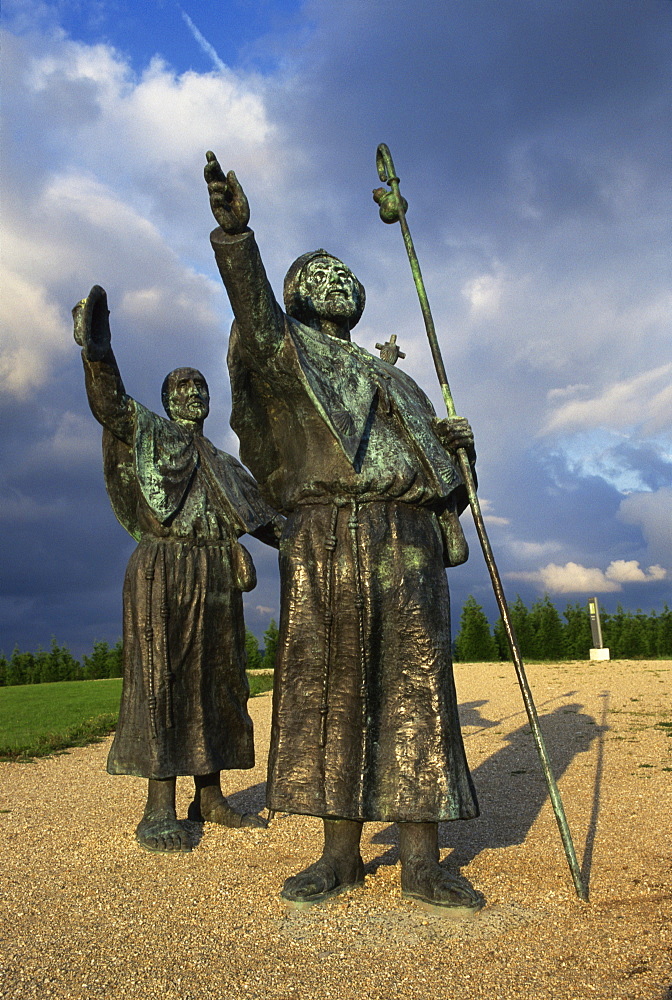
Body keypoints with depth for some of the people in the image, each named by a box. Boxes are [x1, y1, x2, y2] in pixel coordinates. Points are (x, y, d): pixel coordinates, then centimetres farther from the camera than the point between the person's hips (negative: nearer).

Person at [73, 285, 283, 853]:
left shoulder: (224, 464, 26)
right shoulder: (150, 433, 9)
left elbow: (263, 515, 25)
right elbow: (111, 406, -10)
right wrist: (98, 352, -26)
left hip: (218, 580, 6)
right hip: (165, 572, -6)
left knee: (218, 680, 5)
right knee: (161, 679, -8)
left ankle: (209, 797, 14)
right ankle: (159, 810, -6)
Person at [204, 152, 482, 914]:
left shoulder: (390, 376, 29)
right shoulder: (287, 350, 15)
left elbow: (428, 460, 28)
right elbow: (256, 315, -10)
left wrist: (453, 442, 5)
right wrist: (236, 234, -26)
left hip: (406, 543, 4)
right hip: (326, 544, -3)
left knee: (416, 689, -1)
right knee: (329, 690, -2)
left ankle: (422, 862, 5)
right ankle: (341, 855, 10)